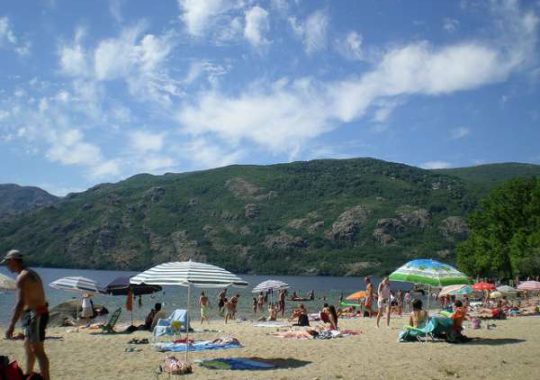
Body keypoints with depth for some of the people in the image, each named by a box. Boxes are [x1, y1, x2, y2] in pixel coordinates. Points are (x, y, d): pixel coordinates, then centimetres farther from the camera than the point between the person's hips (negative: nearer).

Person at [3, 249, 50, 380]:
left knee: (37, 350, -10)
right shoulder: (31, 273, 15)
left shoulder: (22, 277, -16)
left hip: (35, 315, -10)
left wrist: (11, 325, -27)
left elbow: (20, 303, -25)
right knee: (28, 346, 22)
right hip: (39, 313, 10)